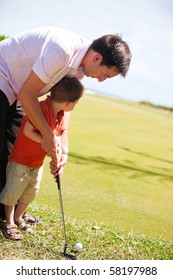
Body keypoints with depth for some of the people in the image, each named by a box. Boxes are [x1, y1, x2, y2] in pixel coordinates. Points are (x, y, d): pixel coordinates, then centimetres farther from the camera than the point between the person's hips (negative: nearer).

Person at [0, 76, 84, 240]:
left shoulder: (63, 114, -1)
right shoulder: (41, 108, -28)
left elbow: (57, 136, 4)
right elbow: (27, 131, -28)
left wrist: (58, 151, -12)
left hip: (38, 162, 8)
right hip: (20, 159, -8)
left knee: (31, 192, 16)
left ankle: (18, 218, 34)